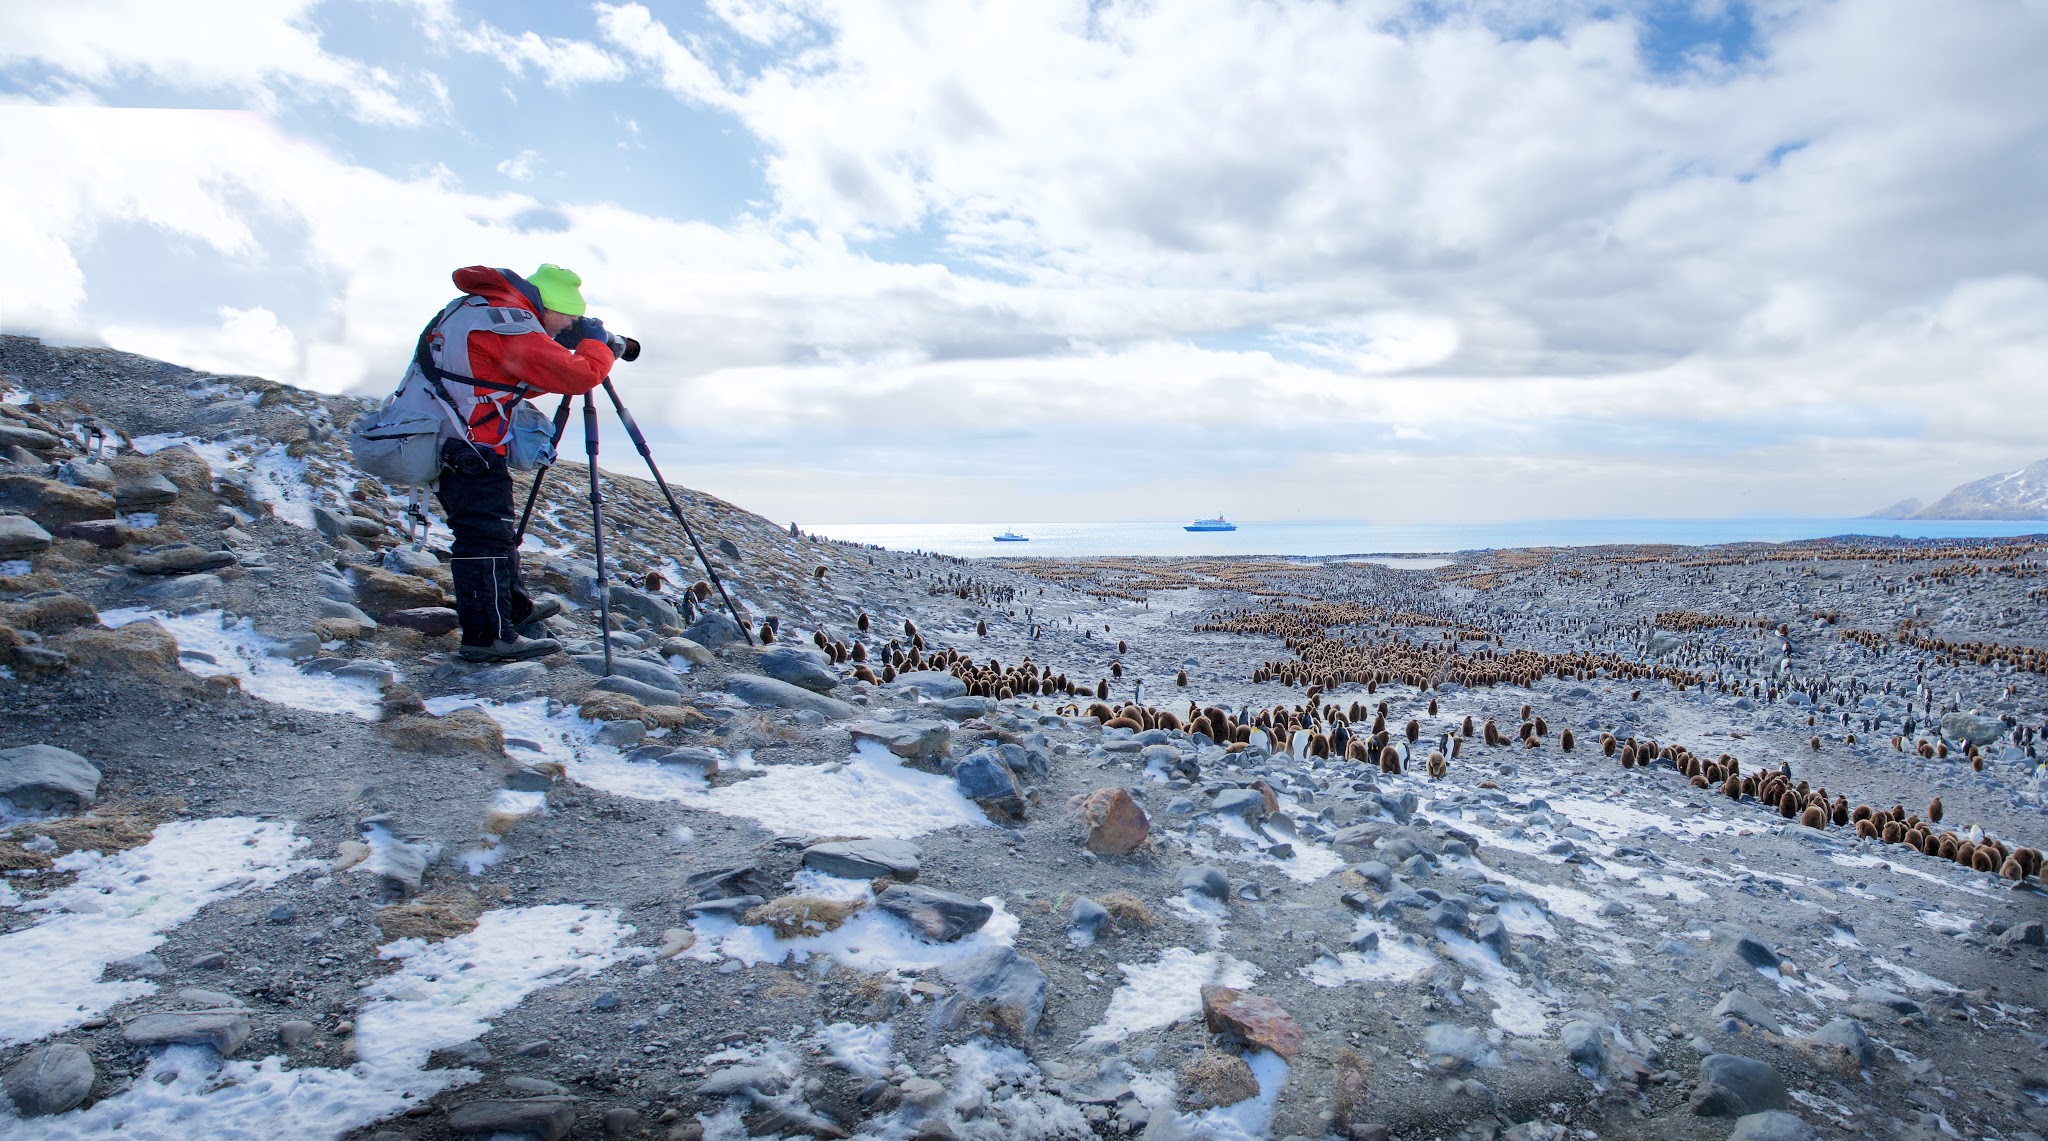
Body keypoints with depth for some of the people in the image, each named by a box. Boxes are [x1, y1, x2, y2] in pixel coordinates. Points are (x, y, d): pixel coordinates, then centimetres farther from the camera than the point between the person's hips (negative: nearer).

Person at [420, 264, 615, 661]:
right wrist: (596, 343, 1)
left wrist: (564, 347, 11)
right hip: (470, 452, -10)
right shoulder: (511, 324, -15)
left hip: (438, 444, 10)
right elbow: (579, 377, -17)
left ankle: (514, 606, 32)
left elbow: (531, 377, 22)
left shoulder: (472, 307, 16)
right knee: (486, 535, -7)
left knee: (494, 530, 19)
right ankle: (489, 635, -6)